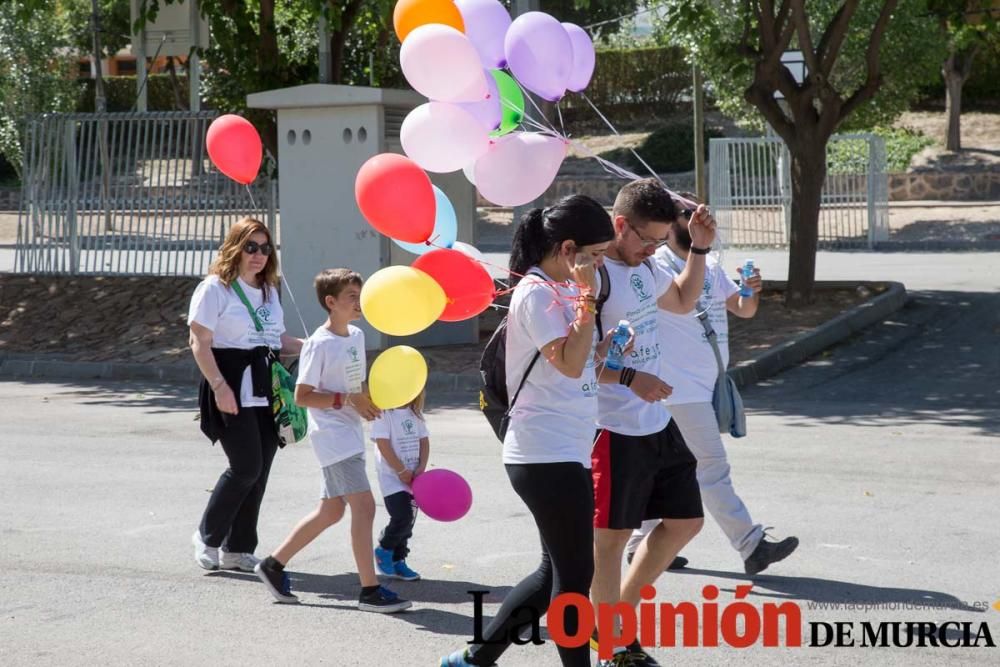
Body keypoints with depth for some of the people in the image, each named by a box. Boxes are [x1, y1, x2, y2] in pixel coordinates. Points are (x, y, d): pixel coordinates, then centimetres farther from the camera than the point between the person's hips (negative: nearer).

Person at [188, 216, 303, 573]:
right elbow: (200, 343, -10)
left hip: (266, 390, 7)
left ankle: (238, 548, 14)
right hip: (233, 390, -7)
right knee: (246, 467, -11)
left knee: (258, 471, 5)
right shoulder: (215, 288, -5)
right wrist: (219, 386, -19)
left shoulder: (269, 290, 18)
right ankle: (208, 536, 7)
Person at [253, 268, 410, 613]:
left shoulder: (357, 336, 11)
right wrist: (346, 400, -20)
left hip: (350, 434, 9)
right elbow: (302, 396, -15)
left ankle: (274, 564, 26)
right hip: (332, 434, -9)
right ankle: (370, 590, -9)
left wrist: (369, 400, 1)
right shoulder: (319, 344, -13)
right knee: (364, 506, -13)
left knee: (331, 510, 14)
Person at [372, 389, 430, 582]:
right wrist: (402, 471, -17)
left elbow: (424, 440, 9)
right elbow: (383, 444, -16)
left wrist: (421, 467, -5)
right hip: (392, 477, -6)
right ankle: (384, 550, 9)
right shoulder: (383, 414, -11)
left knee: (408, 520, 8)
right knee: (403, 517, -14)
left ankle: (398, 560, 19)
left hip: (412, 478, 6)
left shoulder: (415, 414, 9)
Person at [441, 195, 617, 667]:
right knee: (574, 575, -3)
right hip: (548, 455, -10)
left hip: (565, 452, 10)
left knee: (556, 572, 16)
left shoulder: (560, 289, 14)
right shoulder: (536, 293, -14)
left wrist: (604, 350, 5)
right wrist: (588, 296, -20)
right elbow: (569, 364, -23)